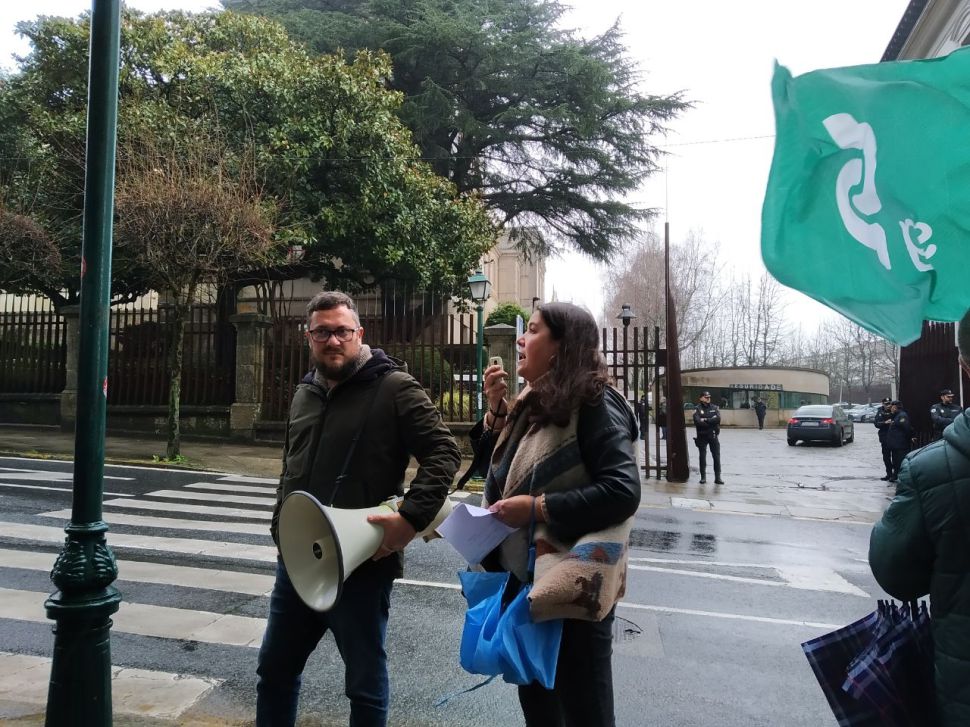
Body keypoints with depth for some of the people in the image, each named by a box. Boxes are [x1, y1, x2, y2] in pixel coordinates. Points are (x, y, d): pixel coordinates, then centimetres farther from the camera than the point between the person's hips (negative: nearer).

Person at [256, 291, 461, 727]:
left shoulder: (394, 388, -12)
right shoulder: (305, 394, 11)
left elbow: (443, 453, -17)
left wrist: (411, 518, -26)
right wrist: (281, 524, 17)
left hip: (362, 565, -7)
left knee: (366, 683, 12)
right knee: (274, 671, 22)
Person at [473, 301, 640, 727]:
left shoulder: (594, 405, -18)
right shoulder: (532, 404, 7)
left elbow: (622, 492, -27)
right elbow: (500, 470, 13)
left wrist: (535, 507, -25)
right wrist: (495, 408, 0)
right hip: (523, 580, 8)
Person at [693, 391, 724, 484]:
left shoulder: (714, 407, 6)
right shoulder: (697, 409, -3)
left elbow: (718, 419, -10)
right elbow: (698, 422, -17)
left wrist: (706, 420, -15)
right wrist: (711, 423, -12)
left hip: (714, 435, 2)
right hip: (702, 436, -2)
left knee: (717, 456, 0)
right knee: (702, 457, 5)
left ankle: (718, 477, 4)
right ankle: (703, 477, 14)